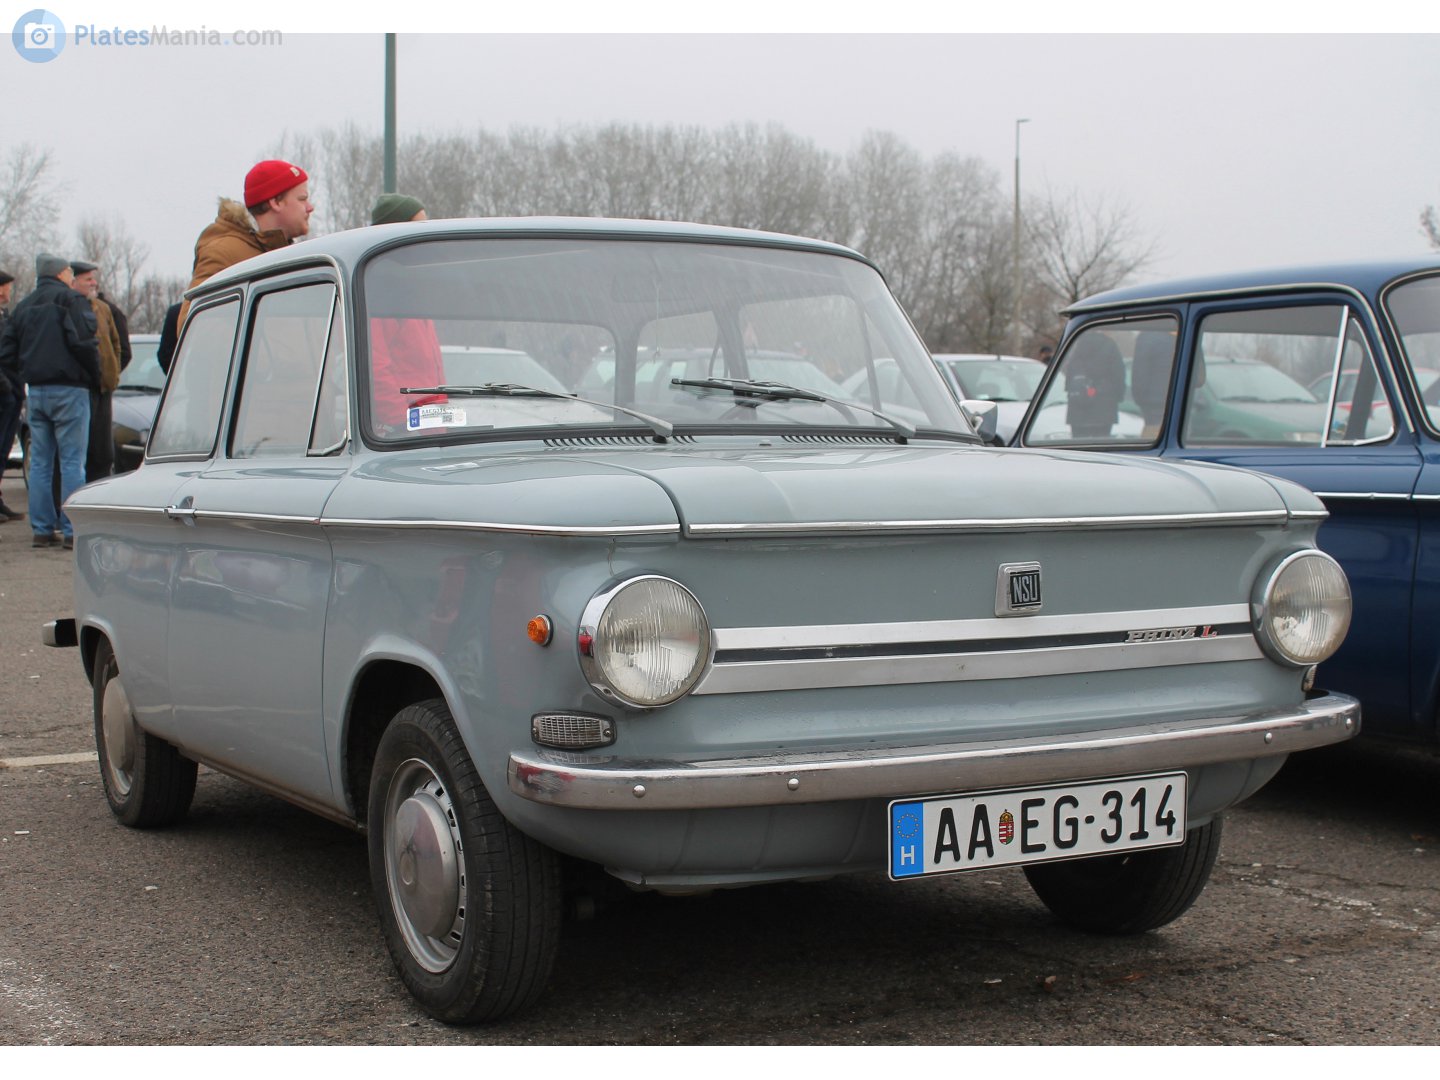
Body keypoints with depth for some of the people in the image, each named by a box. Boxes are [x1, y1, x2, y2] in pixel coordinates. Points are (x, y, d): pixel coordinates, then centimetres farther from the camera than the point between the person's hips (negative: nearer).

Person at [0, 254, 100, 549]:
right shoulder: (70, 299, -6)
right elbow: (83, 341, -17)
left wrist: (27, 377, 19)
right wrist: (94, 377, -4)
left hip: (36, 391, 6)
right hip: (69, 390, -6)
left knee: (39, 463, 9)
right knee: (72, 461, -4)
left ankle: (41, 529, 10)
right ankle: (73, 530, -6)